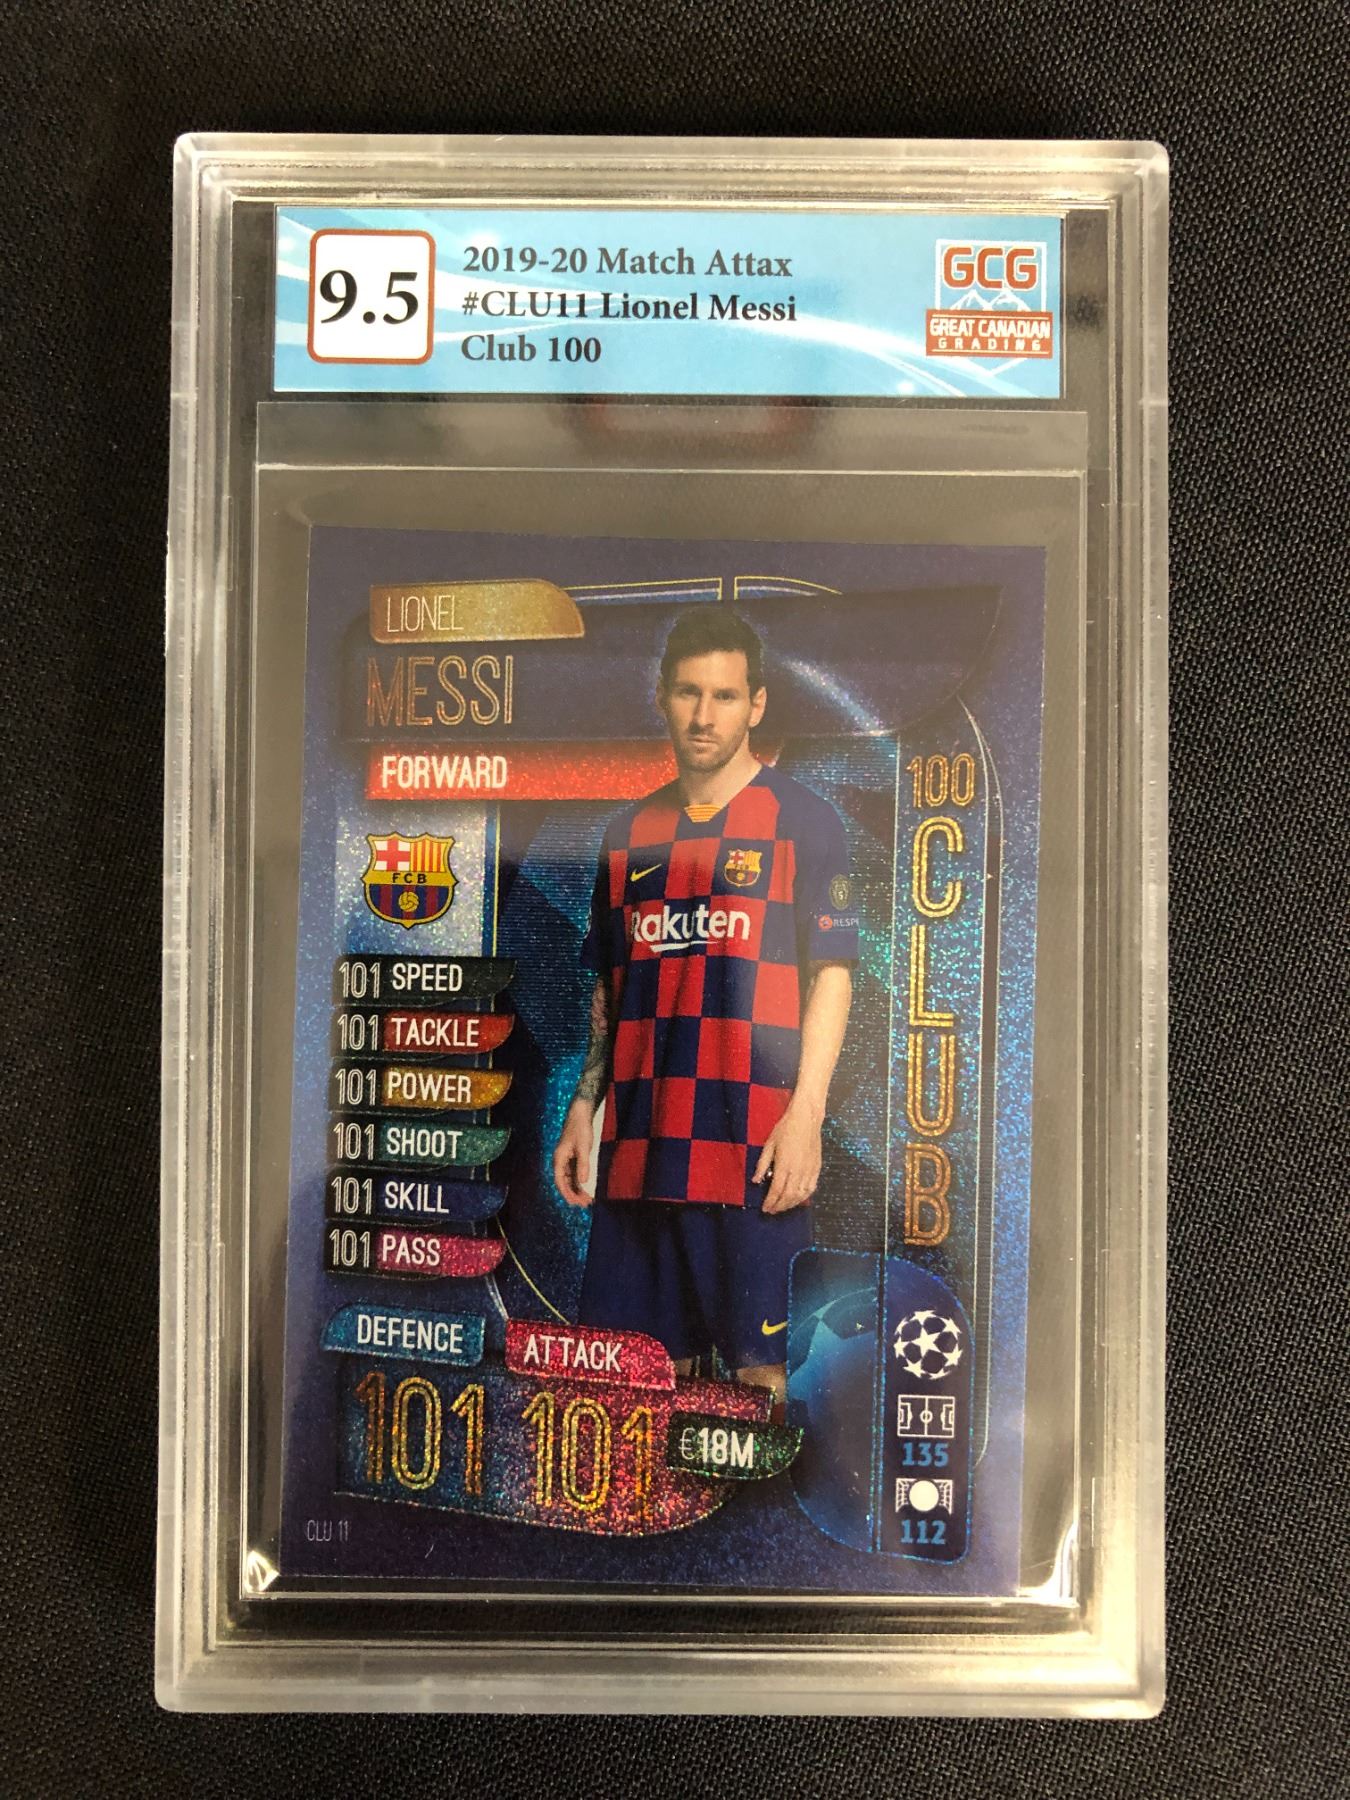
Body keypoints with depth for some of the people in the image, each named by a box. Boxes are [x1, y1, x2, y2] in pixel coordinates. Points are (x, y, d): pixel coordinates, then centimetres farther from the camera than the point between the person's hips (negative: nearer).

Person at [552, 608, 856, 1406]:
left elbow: (831, 974, -5)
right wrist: (584, 1109, 13)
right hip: (639, 1145, 5)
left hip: (755, 1145, -5)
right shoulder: (630, 832, 15)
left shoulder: (802, 819, 1)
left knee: (760, 1369, -1)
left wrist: (806, 1111, -14)